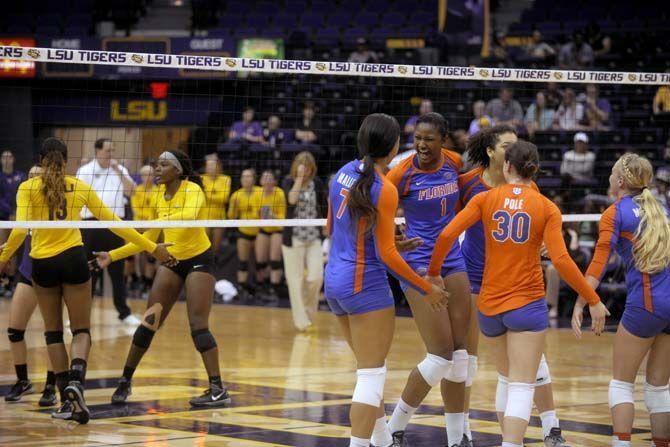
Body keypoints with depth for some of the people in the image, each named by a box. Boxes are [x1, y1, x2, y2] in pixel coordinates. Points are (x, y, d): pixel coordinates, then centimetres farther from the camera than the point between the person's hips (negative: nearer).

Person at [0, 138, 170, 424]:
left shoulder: (27, 188, 0)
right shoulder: (79, 187, 6)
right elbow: (113, 222, 7)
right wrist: (151, 247, 13)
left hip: (42, 264, 0)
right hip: (73, 259, 0)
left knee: (53, 332, 13)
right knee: (81, 330, 7)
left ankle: (67, 400, 7)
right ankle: (76, 381, -21)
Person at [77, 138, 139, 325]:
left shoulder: (120, 170, 11)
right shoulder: (85, 171, 3)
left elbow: (131, 191, -1)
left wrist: (119, 172, -11)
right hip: (92, 223, -2)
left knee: (117, 271, 5)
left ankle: (124, 312, 12)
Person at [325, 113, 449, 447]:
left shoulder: (344, 173, 5)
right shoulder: (385, 190, -17)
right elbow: (386, 255, -16)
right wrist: (427, 289, -7)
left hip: (335, 280, 8)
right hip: (366, 283, -8)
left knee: (370, 367, 21)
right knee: (372, 374, -4)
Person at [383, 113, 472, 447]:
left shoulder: (454, 162, 2)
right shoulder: (401, 173, -14)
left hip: (453, 262, 6)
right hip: (419, 265, -6)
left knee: (459, 351, 6)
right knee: (441, 355, -10)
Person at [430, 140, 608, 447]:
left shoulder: (485, 199, 1)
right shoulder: (547, 208, -3)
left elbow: (447, 235, -9)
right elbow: (561, 260, -12)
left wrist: (433, 272, 7)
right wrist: (594, 301, -6)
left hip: (489, 305, 3)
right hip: (528, 305, -3)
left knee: (507, 377, 23)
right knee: (522, 387, -5)